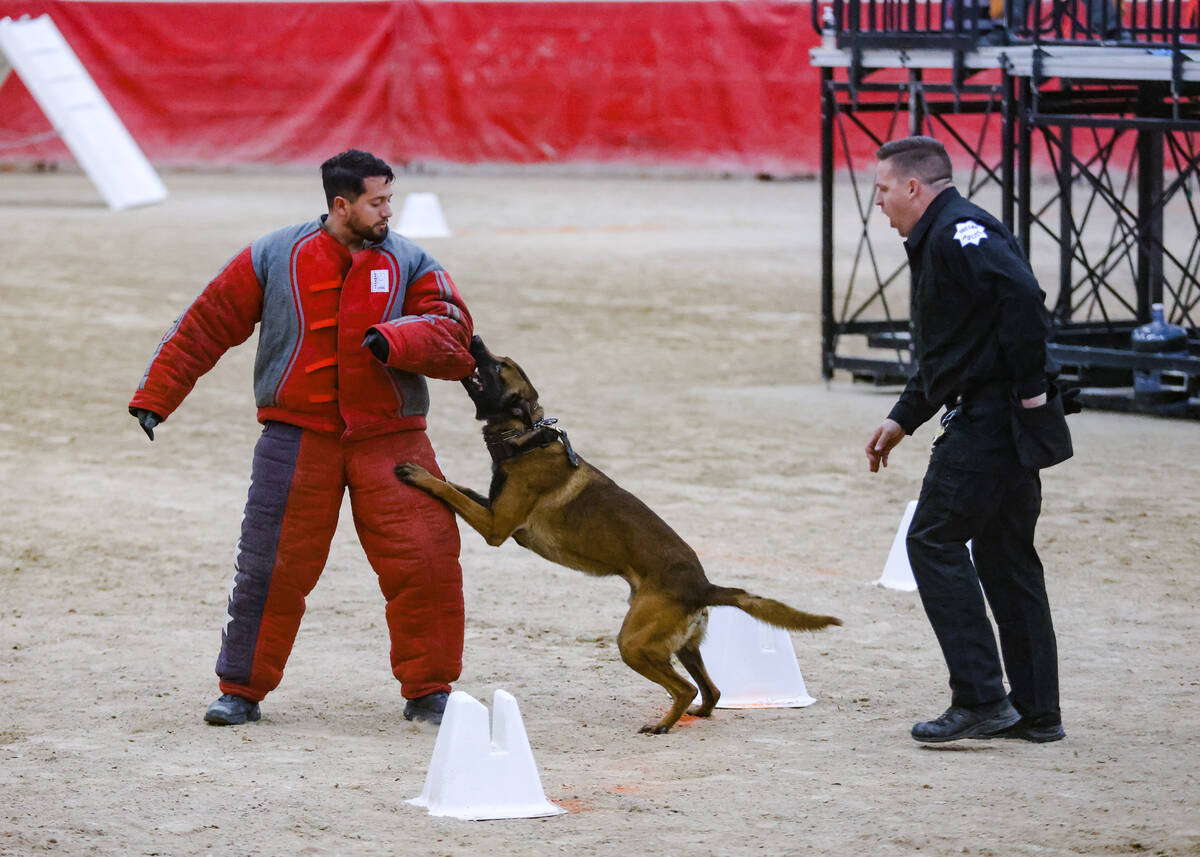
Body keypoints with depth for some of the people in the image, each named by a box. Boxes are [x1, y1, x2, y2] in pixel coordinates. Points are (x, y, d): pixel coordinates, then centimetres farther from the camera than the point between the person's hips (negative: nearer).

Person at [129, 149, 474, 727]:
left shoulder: (408, 263, 4)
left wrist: (393, 340, -27)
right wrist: (155, 395, 4)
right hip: (297, 435, -1)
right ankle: (241, 690, 13)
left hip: (390, 436, 1)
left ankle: (428, 691, 8)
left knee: (425, 560, -6)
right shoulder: (273, 258, 1)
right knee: (270, 566, -2)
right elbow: (207, 325, 5)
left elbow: (449, 327, -8)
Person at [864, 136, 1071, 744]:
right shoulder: (934, 242, 21)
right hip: (994, 418, 10)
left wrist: (1030, 389, -23)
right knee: (1005, 556, 12)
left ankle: (981, 699, -10)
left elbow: (1023, 295, -27)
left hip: (987, 417, -10)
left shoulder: (959, 231, -13)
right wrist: (902, 419, 27)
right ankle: (1036, 711, 15)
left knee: (935, 542, -8)